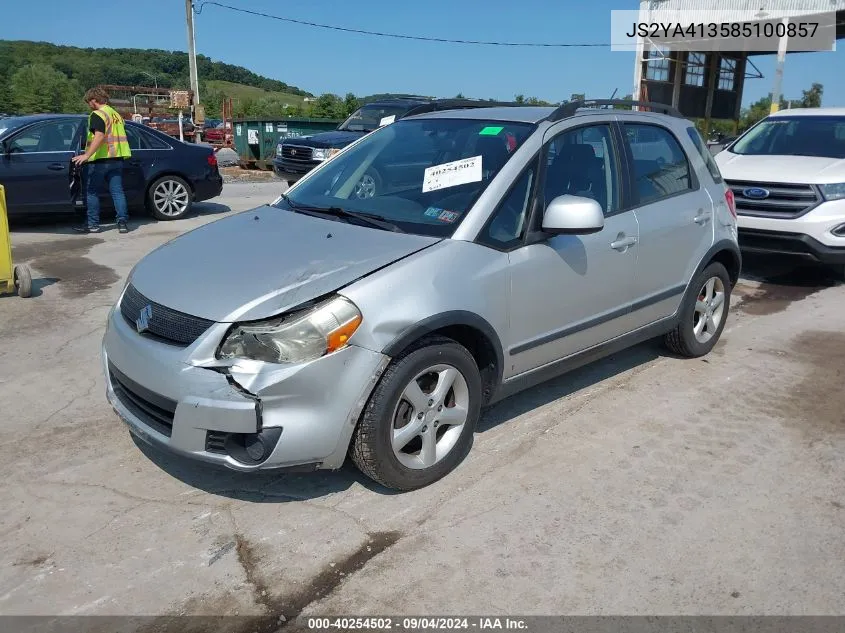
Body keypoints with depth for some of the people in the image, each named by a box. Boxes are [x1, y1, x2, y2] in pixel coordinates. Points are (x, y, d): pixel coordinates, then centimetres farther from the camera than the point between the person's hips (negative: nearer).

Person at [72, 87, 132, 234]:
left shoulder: (97, 114, -10)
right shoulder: (116, 114, 16)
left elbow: (99, 136, -24)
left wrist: (87, 155, -29)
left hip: (100, 160, -7)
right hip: (117, 159, 7)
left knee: (92, 192, 3)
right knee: (117, 191, 5)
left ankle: (93, 224, 5)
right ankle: (122, 222, -2)